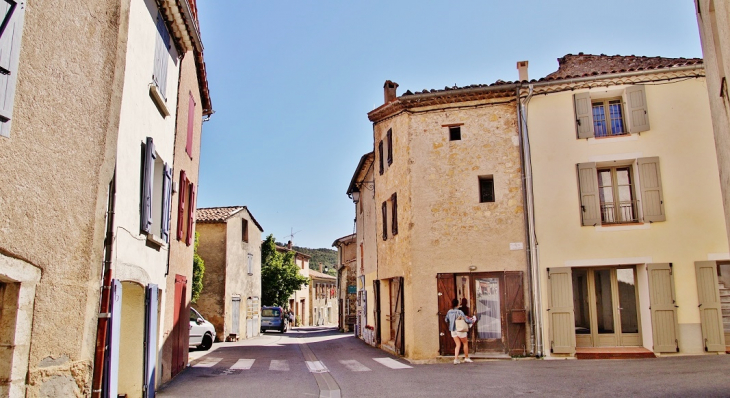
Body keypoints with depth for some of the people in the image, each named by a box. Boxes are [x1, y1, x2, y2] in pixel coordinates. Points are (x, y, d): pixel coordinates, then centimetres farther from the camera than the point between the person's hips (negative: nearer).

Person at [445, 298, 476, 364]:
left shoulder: (449, 312, 0)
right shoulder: (459, 312, -17)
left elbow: (446, 320, 12)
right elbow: (466, 320, -15)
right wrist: (472, 321, 4)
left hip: (453, 330, 5)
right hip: (460, 329, -5)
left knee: (458, 345, 11)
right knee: (465, 343, 15)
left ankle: (456, 359, -1)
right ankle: (466, 358, 23)